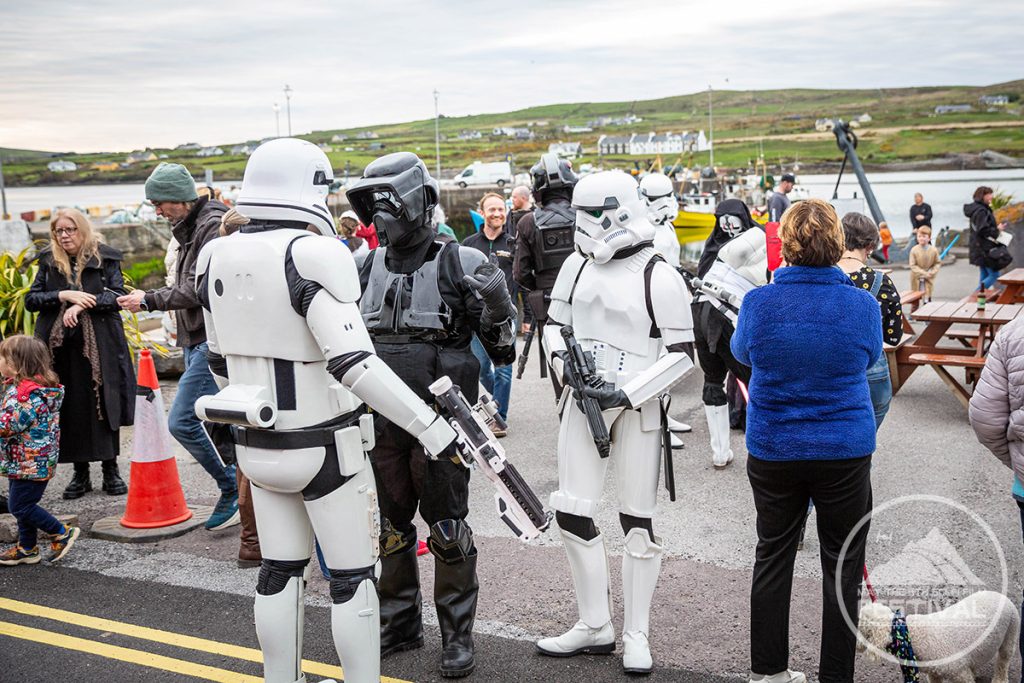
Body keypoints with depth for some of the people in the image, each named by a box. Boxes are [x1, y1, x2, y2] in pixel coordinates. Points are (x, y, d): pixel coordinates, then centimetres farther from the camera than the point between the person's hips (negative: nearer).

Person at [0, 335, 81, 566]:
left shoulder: (25, 393, -24)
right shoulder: (41, 386, 9)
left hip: (30, 463, -10)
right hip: (27, 461, 10)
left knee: (21, 506, -2)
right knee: (21, 503, 18)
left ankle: (63, 533, 8)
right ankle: (27, 548, 28)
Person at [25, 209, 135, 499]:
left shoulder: (105, 258, 4)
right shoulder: (48, 262, 11)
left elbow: (117, 295, -6)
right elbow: (30, 299, 4)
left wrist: (82, 305, -18)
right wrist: (64, 296, -11)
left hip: (100, 347, -2)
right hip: (60, 348, 2)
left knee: (105, 408, 0)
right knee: (69, 411, 3)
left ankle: (111, 470, 11)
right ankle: (80, 474, 13)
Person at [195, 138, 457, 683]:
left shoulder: (218, 259, 1)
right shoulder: (312, 256, -20)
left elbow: (220, 358, 11)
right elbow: (353, 363, -28)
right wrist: (430, 427, -25)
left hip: (257, 445, 7)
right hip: (324, 448, -7)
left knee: (279, 572, 19)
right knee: (353, 577, 8)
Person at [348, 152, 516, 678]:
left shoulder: (460, 264, -9)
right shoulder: (368, 269, 7)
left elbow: (502, 348, -2)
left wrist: (498, 306, -13)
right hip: (384, 422, 6)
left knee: (447, 529, 3)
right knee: (392, 527, 16)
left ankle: (457, 635, 18)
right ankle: (399, 625, 32)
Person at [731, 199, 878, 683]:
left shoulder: (758, 303, -13)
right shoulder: (862, 305, -12)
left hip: (772, 449, 1)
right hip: (845, 452, -1)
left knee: (773, 557, 17)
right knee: (842, 567, 12)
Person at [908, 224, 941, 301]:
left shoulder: (933, 250, -11)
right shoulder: (914, 250, -16)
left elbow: (938, 263, 0)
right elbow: (913, 265, -14)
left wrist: (932, 272, -15)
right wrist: (923, 273, -19)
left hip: (928, 279, 1)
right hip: (916, 278, -1)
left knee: (928, 297, 7)